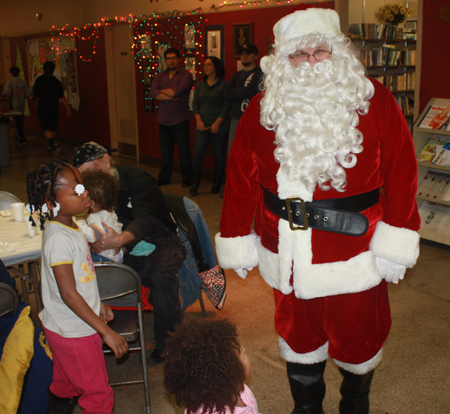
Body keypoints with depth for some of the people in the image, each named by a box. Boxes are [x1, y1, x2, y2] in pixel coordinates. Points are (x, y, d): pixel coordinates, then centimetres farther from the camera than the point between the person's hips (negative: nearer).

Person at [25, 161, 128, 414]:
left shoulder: (69, 226, 2)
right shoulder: (59, 238, -28)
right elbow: (68, 294, -28)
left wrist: (98, 305, 18)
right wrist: (106, 331, -25)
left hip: (64, 328, 9)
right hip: (75, 332, -9)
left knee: (65, 386, 27)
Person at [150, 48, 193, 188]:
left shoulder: (185, 75, -3)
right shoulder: (160, 76, 12)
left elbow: (177, 91, -19)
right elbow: (153, 93, -5)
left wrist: (162, 91, -3)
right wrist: (171, 97, -14)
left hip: (180, 120, -4)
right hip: (163, 120, 5)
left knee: (184, 150, 1)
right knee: (165, 150, 12)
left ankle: (186, 179, 10)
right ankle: (164, 178, 22)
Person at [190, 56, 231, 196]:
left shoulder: (224, 84, -3)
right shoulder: (200, 85, 14)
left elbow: (227, 106, -7)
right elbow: (195, 103, 12)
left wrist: (217, 123, -13)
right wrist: (198, 120, -2)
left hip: (219, 126, -4)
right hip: (202, 125, 4)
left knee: (219, 154, 2)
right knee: (197, 153, -5)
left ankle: (216, 184, 15)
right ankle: (195, 184, 2)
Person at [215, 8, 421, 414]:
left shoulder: (375, 101, -6)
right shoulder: (263, 110, -2)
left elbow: (401, 172, -7)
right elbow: (241, 178, 0)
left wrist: (395, 244, -10)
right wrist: (237, 242, 1)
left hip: (354, 253, -1)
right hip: (289, 255, 2)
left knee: (357, 335, 16)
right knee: (298, 335, 19)